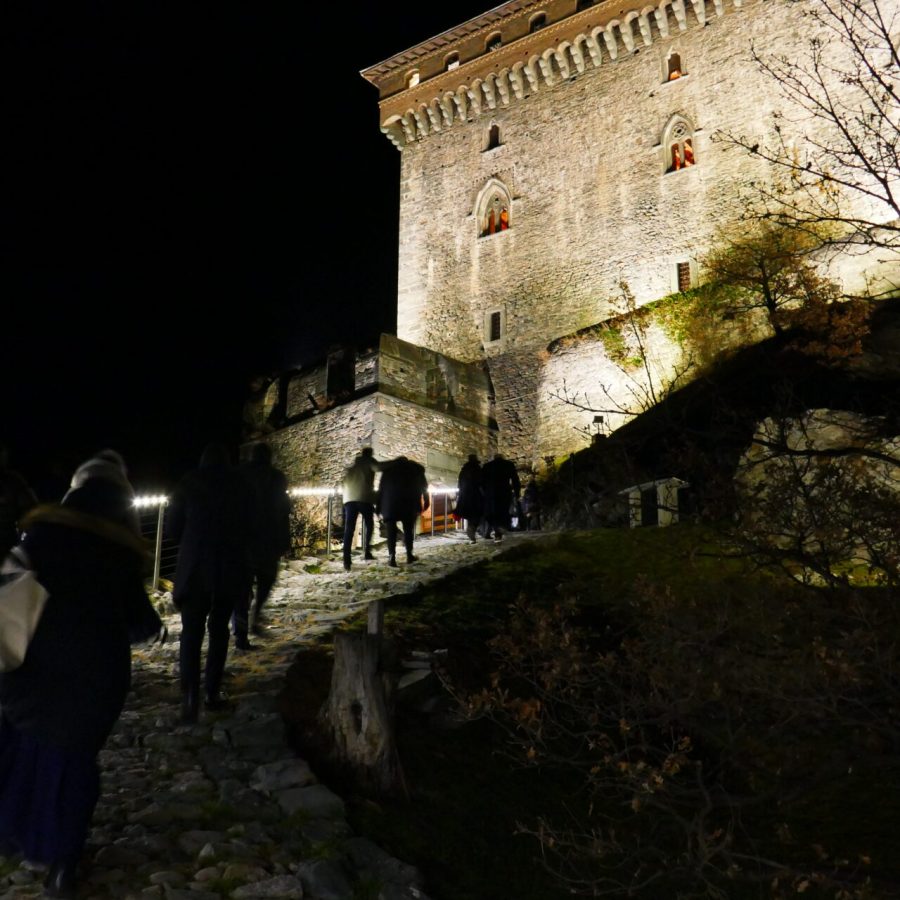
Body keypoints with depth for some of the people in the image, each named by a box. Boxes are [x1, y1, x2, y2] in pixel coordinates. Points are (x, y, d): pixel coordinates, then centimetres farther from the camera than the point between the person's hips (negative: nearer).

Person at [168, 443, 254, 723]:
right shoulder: (239, 483, 3)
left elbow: (173, 527, 3)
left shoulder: (189, 483, 0)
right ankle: (213, 692, 13)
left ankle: (190, 693, -14)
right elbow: (248, 526, 7)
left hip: (195, 566, -1)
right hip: (230, 566, 1)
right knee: (219, 628, 13)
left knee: (192, 629, 2)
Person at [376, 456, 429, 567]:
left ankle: (392, 556, -13)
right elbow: (424, 486, 9)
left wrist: (379, 507, 8)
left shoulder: (387, 468, 14)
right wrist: (426, 501, 10)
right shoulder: (416, 468, 15)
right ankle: (409, 555, 8)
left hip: (390, 503, 0)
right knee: (408, 529, 10)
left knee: (391, 530, -1)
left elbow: (381, 488, 8)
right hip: (409, 503, 0)